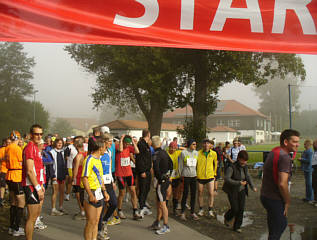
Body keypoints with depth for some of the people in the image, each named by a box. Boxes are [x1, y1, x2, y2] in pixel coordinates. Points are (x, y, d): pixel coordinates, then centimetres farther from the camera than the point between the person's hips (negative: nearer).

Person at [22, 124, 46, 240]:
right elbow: (29, 171, -21)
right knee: (32, 217, -4)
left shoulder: (36, 147, 17)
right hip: (31, 186, -10)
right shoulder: (30, 147, -15)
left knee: (37, 214, 19)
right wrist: (38, 188, -20)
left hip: (37, 185, 10)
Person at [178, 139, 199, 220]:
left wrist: (196, 173, 14)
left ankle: (192, 212, 18)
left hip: (194, 176, 4)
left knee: (193, 194, 7)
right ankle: (182, 212, 11)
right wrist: (181, 175, 5)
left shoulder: (196, 153, 8)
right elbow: (180, 165, 1)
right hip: (186, 176, -4)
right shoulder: (183, 153, -5)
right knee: (185, 194, -1)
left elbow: (197, 164, 15)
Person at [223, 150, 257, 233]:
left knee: (241, 209, 3)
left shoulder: (245, 166, 1)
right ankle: (227, 217, 28)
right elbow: (227, 179, -26)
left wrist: (252, 186, 3)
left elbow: (248, 176, 16)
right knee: (235, 209, -4)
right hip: (232, 191, -5)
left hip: (242, 190, 5)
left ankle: (237, 226, 17)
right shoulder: (232, 167, -18)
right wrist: (239, 183, -32)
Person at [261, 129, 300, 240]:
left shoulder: (274, 152, 9)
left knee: (282, 224, 26)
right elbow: (282, 184, -29)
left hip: (266, 195, 9)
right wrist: (287, 202, -13)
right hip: (274, 199, -9)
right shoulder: (284, 157, -22)